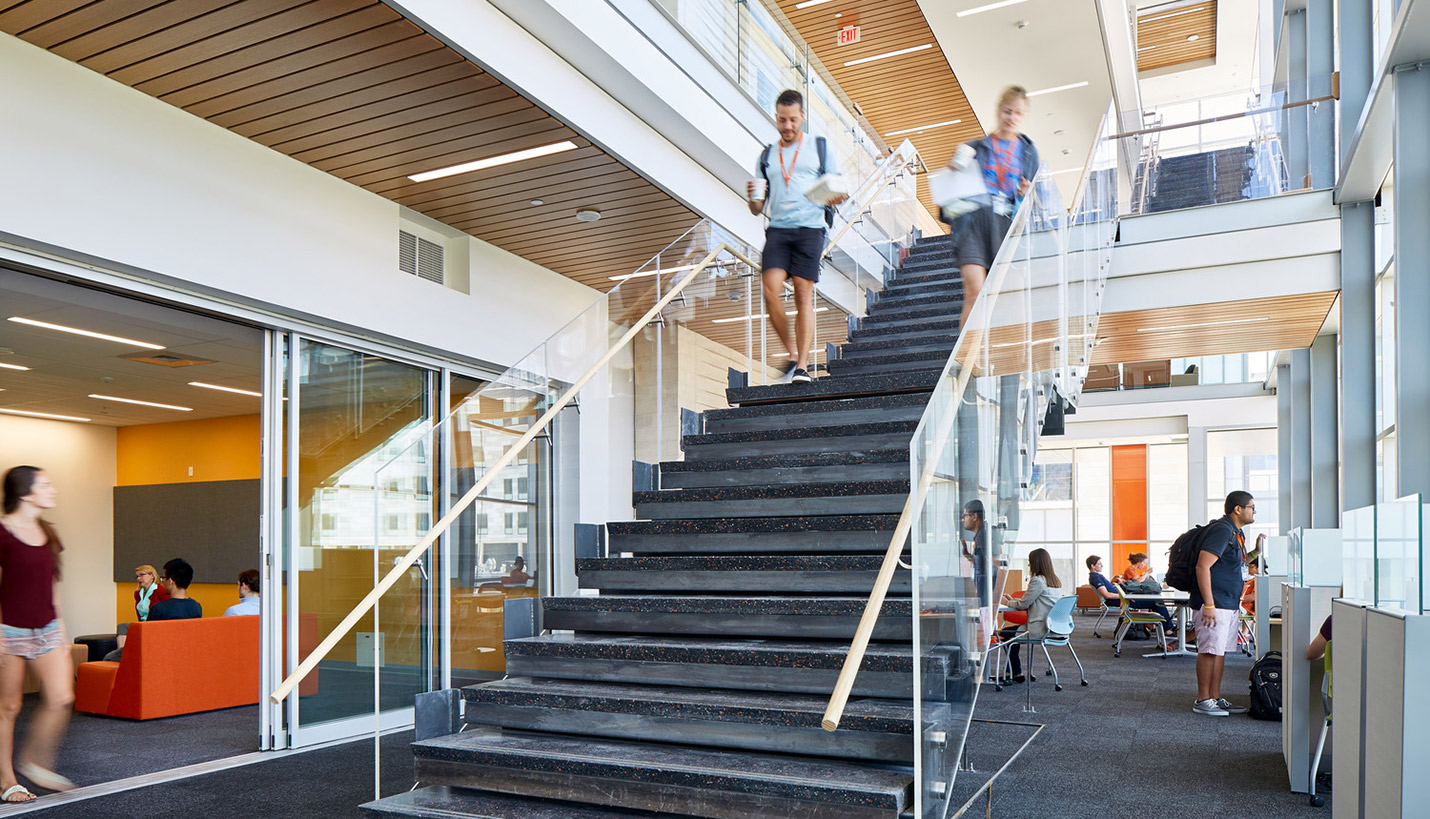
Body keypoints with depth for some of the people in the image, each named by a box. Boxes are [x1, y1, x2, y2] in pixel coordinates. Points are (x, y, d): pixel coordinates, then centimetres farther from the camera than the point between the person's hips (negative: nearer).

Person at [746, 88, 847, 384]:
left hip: (809, 228, -2)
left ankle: (803, 365, -6)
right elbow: (758, 209, 18)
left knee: (804, 293, -10)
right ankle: (792, 352, 3)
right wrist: (752, 198, -6)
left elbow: (838, 188, 12)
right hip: (777, 229, 2)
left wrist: (838, 197, -13)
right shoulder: (767, 155, 20)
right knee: (771, 291, -15)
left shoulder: (819, 147, 13)